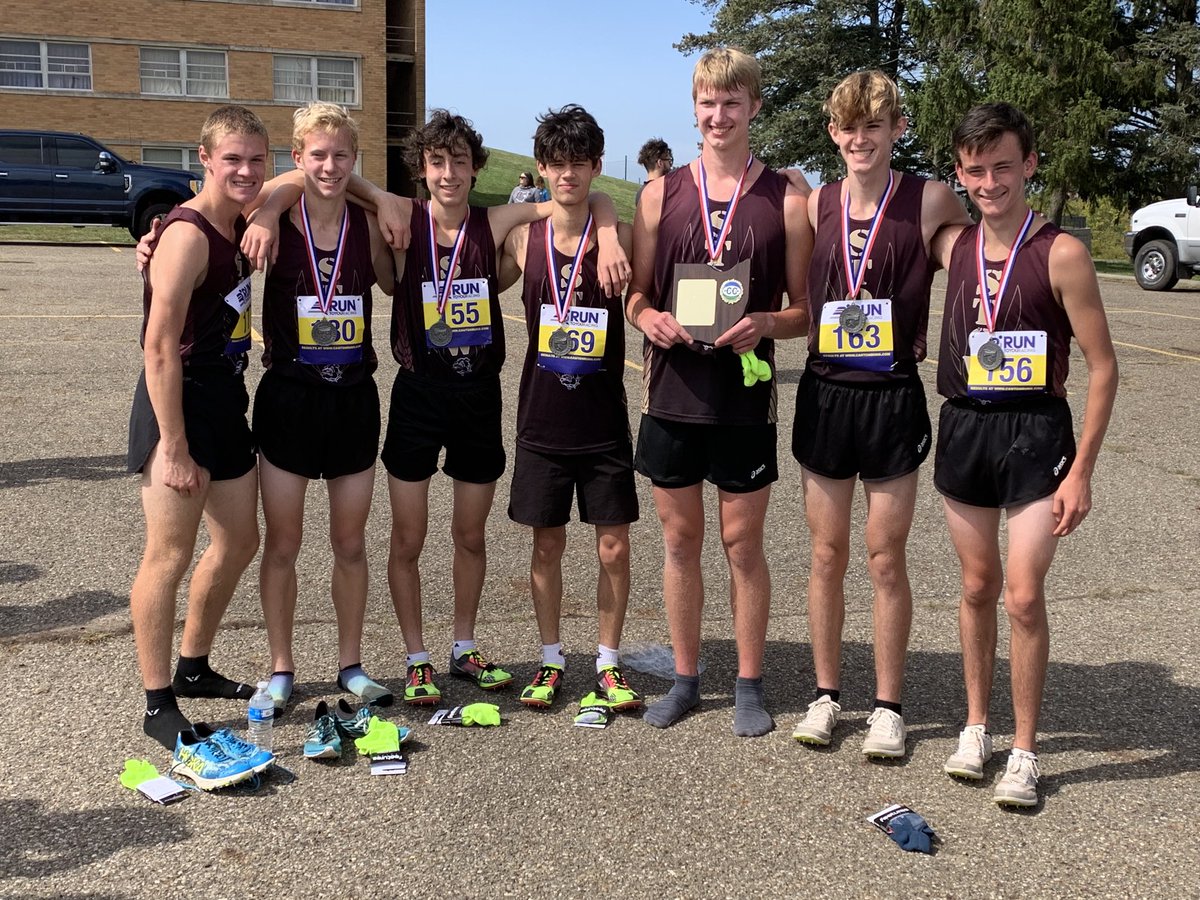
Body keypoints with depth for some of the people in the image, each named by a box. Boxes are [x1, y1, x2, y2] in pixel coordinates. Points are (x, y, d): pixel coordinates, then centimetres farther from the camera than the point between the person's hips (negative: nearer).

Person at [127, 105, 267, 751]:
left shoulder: (240, 227, 7)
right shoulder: (188, 234, -18)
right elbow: (159, 346, -22)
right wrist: (174, 447, -23)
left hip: (226, 401, 9)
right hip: (177, 405, -9)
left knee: (239, 543, 16)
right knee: (170, 554, -2)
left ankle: (193, 668, 33)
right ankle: (158, 705, 11)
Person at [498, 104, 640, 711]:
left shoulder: (619, 236, -4)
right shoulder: (523, 239, 2)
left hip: (604, 422, -1)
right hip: (542, 421, 1)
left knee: (614, 547, 4)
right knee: (547, 545, 10)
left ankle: (609, 662, 21)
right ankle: (551, 660, 26)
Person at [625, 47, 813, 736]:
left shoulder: (785, 200, 0)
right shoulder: (663, 193, 6)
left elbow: (804, 311, 3)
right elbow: (636, 293, 10)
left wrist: (765, 324, -18)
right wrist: (649, 318, -11)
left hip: (744, 395, -2)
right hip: (671, 390, 2)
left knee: (743, 542, 6)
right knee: (681, 539, 11)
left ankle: (750, 685, 22)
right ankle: (686, 679, 26)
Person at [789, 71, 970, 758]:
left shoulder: (930, 201, -6)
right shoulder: (815, 205, 3)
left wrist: (933, 337, 0)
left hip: (894, 398, -3)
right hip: (825, 393, 3)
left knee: (887, 560, 5)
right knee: (828, 555, 11)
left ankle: (889, 707, 20)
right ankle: (827, 694, 25)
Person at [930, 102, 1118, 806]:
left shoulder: (1061, 253, -10)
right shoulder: (953, 246, 3)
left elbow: (1103, 366, -8)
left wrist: (1081, 470, -11)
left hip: (1036, 434, -4)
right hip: (964, 430, 4)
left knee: (1024, 595, -4)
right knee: (979, 587, 13)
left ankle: (1026, 752, 11)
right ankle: (977, 727, 28)